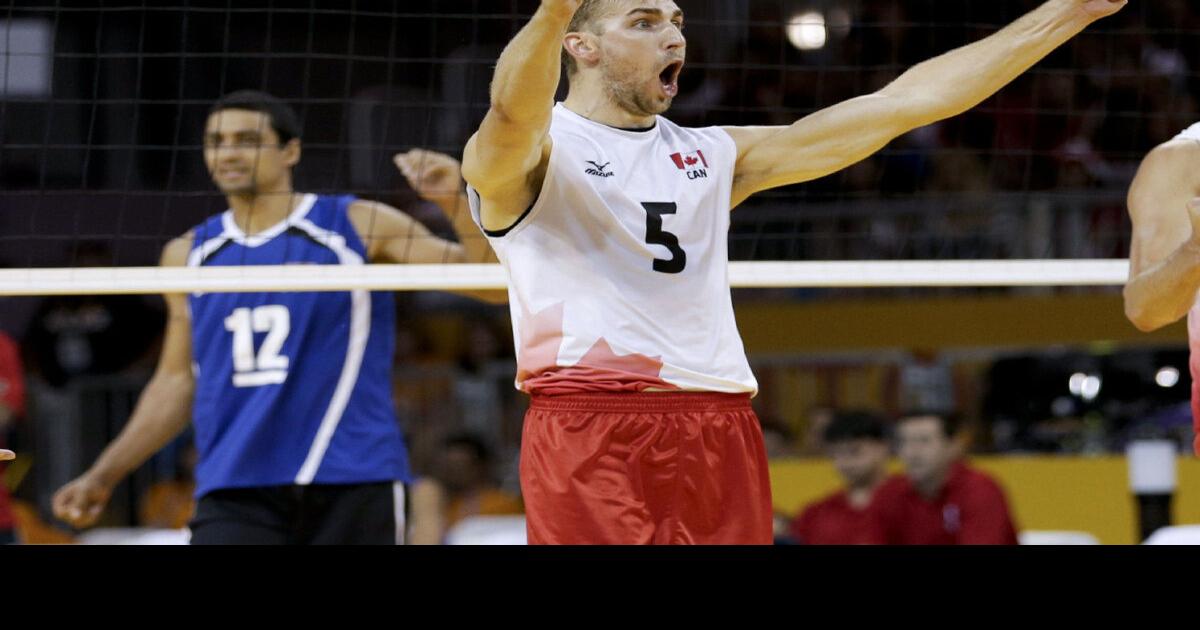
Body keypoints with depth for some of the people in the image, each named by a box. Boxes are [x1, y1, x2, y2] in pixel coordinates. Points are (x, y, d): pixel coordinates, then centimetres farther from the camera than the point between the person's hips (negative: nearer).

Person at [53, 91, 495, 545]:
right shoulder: (190, 254, 12)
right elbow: (177, 383, 19)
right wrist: (102, 477, 15)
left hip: (351, 485, -2)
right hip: (234, 492, 2)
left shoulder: (358, 226, 1)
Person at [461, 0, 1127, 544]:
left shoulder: (715, 155, 21)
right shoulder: (531, 154, 4)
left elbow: (902, 102, 20)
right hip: (589, 433, -5)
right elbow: (514, 110, -22)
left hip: (721, 437, 6)